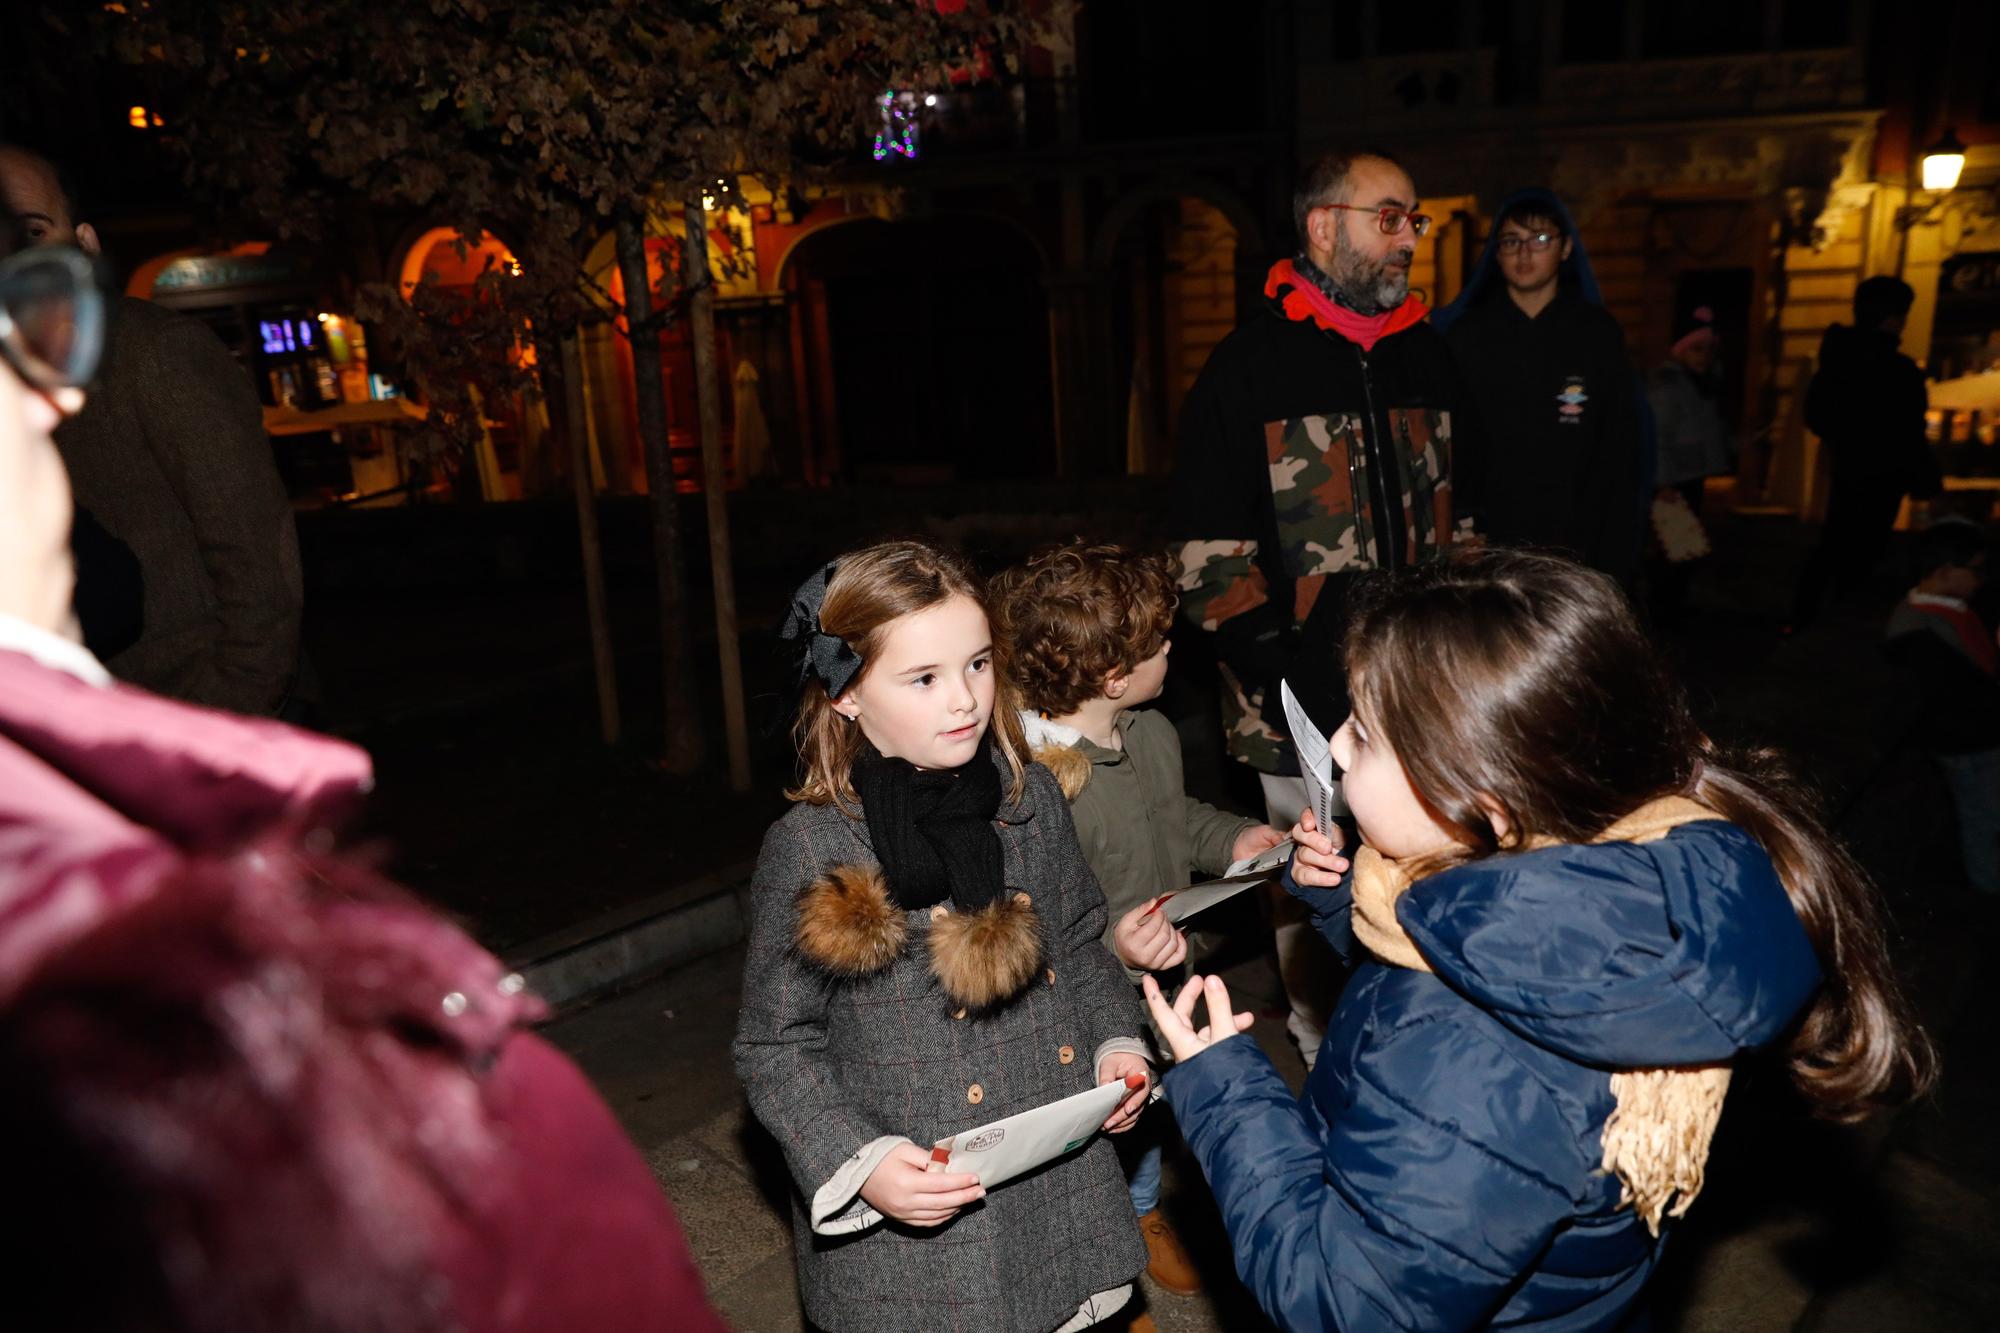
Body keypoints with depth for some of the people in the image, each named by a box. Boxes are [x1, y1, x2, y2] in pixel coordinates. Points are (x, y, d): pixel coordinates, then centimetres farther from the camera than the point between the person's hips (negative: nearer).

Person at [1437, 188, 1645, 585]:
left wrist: (1617, 563, -2)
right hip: (1484, 550, 0)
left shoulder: (1599, 334, 4)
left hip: (1576, 552, 0)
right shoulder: (1465, 335, 4)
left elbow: (1620, 457, 3)